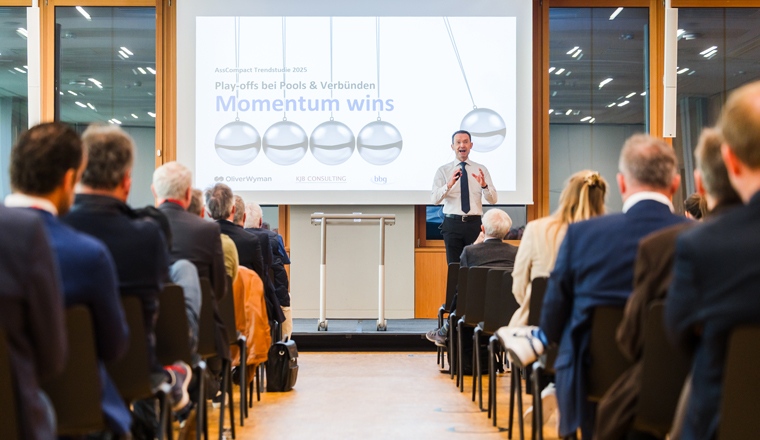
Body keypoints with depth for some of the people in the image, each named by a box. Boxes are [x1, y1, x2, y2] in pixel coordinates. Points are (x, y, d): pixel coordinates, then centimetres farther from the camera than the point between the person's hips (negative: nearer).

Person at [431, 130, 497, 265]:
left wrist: (484, 185, -18)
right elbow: (434, 200, -7)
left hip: (474, 223, 1)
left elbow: (493, 200, 2)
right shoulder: (443, 170, 6)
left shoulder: (481, 170, 10)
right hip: (452, 223, -1)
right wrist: (449, 185, -24)